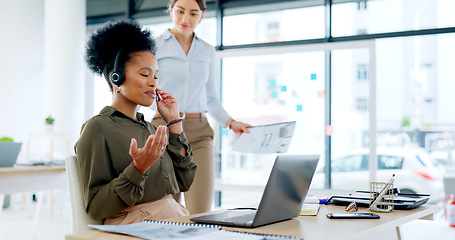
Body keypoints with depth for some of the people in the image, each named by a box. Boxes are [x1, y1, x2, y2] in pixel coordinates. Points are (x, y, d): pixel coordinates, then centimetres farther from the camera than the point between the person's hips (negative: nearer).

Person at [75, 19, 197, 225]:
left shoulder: (149, 128, 18)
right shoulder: (97, 128, -4)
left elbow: (184, 182, 13)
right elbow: (95, 208, -8)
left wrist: (174, 122, 13)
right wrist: (138, 169, -21)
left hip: (175, 218, 7)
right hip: (134, 222, -7)